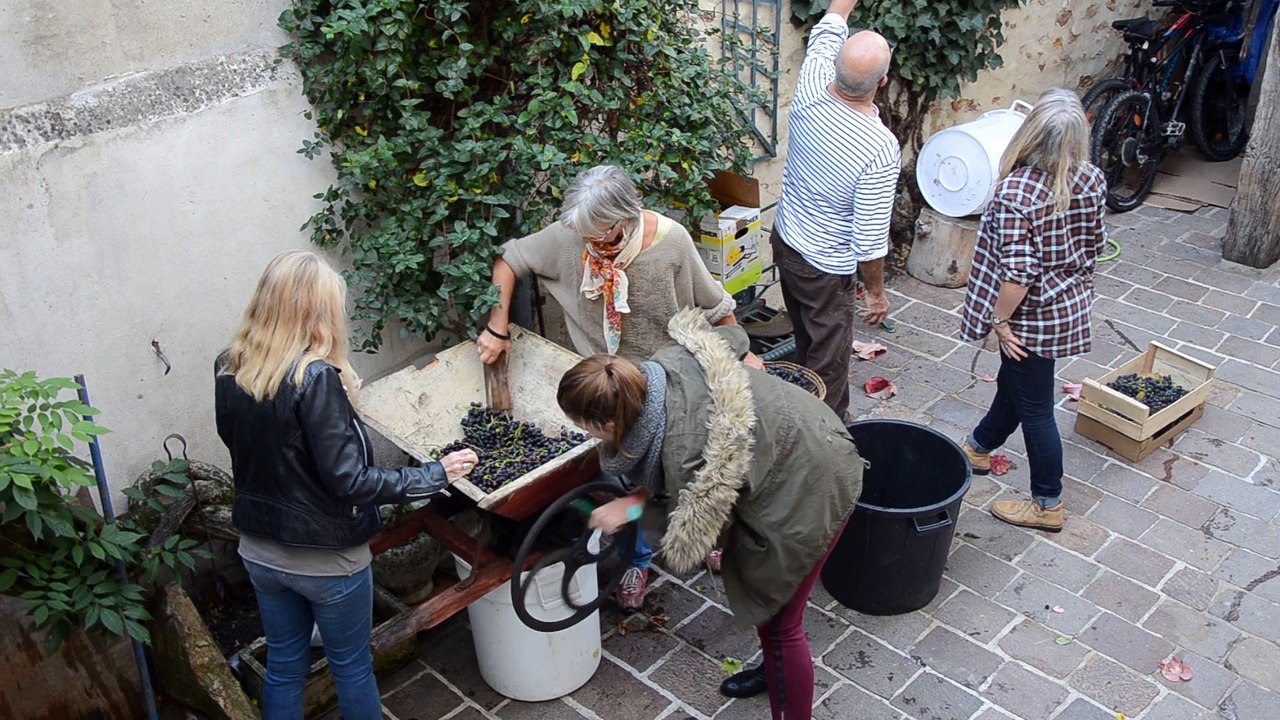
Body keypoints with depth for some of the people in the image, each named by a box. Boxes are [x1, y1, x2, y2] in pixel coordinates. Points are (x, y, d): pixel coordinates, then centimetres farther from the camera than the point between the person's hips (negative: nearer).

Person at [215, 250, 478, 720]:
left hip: (259, 551, 6)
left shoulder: (228, 369, -6)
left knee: (284, 665, 22)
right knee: (352, 667, 16)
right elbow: (348, 480, -25)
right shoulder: (315, 377, -26)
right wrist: (435, 475, -17)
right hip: (326, 558, -6)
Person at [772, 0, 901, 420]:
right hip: (827, 269, -7)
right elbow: (870, 239, -23)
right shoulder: (881, 149, -30)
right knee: (828, 364, 9)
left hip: (784, 242, 7)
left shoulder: (811, 88, -17)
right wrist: (876, 291, -7)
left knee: (807, 341, 26)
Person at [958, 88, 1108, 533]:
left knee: (1034, 407, 7)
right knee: (1014, 381, 27)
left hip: (1033, 317, -8)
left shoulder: (1015, 193, -29)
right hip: (1070, 307, 8)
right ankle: (979, 447, 50)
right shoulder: (1092, 181, -8)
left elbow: (1017, 273, -28)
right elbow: (1094, 245, 6)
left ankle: (1048, 505, 22)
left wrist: (999, 320, -14)